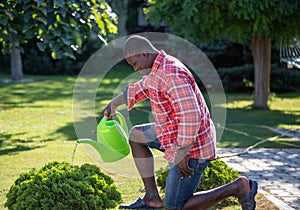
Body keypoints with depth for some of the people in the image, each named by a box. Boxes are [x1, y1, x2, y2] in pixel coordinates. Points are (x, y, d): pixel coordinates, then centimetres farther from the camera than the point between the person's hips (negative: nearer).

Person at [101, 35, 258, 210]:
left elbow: (191, 116, -32)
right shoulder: (160, 68, 8)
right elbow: (142, 87, 30)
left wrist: (181, 154, -26)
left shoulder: (172, 74, -26)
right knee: (136, 135, 22)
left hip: (191, 146, -10)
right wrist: (114, 103, 40)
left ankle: (238, 188, -2)